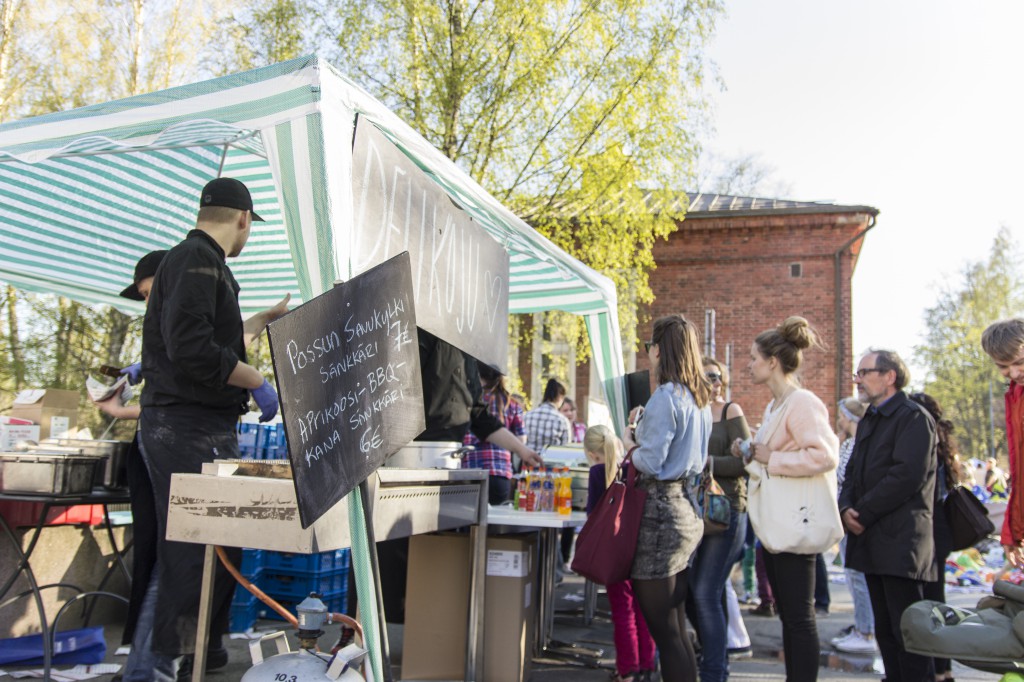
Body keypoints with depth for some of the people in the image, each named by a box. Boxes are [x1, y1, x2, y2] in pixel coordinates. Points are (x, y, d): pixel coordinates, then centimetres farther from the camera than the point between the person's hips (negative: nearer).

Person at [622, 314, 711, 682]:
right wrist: (645, 426, 14)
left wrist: (629, 442, -1)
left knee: (662, 627, -1)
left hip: (662, 512, -10)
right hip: (688, 507, 10)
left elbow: (650, 463, -19)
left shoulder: (665, 396, -16)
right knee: (675, 626, 17)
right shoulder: (700, 398, 12)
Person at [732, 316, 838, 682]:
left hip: (794, 524, -10)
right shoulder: (774, 405, 15)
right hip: (774, 523, 10)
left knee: (799, 617, -3)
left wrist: (771, 459, -20)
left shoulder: (802, 403, -15)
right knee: (787, 614, 15)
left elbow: (825, 455, -27)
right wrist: (750, 455, 9)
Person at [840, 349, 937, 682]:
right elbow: (852, 473, 18)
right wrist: (846, 508, -1)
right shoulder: (868, 422, 19)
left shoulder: (914, 417, -9)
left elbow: (909, 475, -19)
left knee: (907, 630, -5)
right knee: (884, 628, 14)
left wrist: (864, 514, -16)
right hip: (872, 542, 9)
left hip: (900, 542, -9)